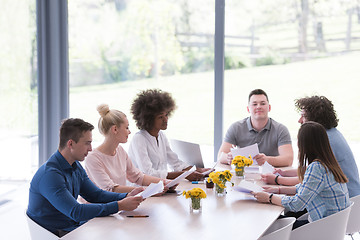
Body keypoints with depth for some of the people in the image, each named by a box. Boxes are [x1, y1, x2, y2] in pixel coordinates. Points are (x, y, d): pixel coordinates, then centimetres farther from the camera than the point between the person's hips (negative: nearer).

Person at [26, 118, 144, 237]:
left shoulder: (76, 167, 8)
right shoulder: (50, 174, -22)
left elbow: (96, 195, 12)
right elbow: (76, 212, -27)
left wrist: (127, 196, -5)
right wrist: (119, 206, -27)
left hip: (74, 226, 8)